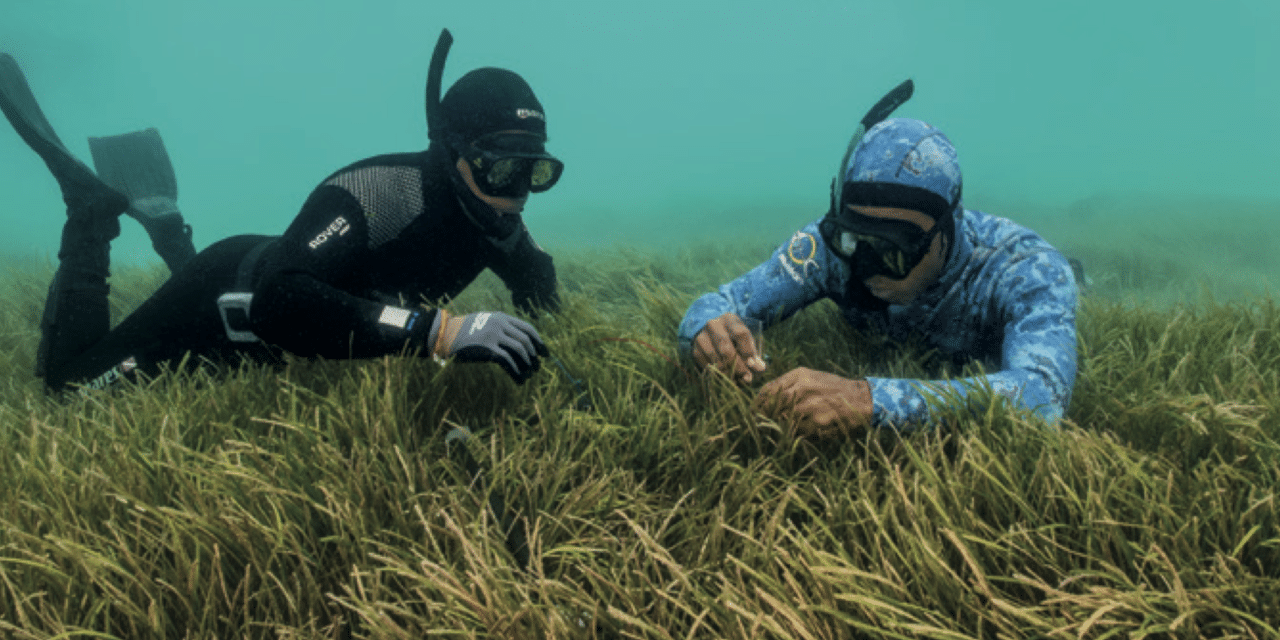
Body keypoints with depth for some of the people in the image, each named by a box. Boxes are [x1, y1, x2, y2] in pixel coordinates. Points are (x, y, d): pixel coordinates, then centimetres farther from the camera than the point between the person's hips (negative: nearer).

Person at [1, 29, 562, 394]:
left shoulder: (495, 214, -18)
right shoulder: (376, 192, -41)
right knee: (70, 377, 3)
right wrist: (441, 331, -62)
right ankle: (94, 206, 15)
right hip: (240, 294, -7)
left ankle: (163, 221, 42)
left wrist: (541, 338, -20)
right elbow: (278, 302, -54)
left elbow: (537, 283, 4)